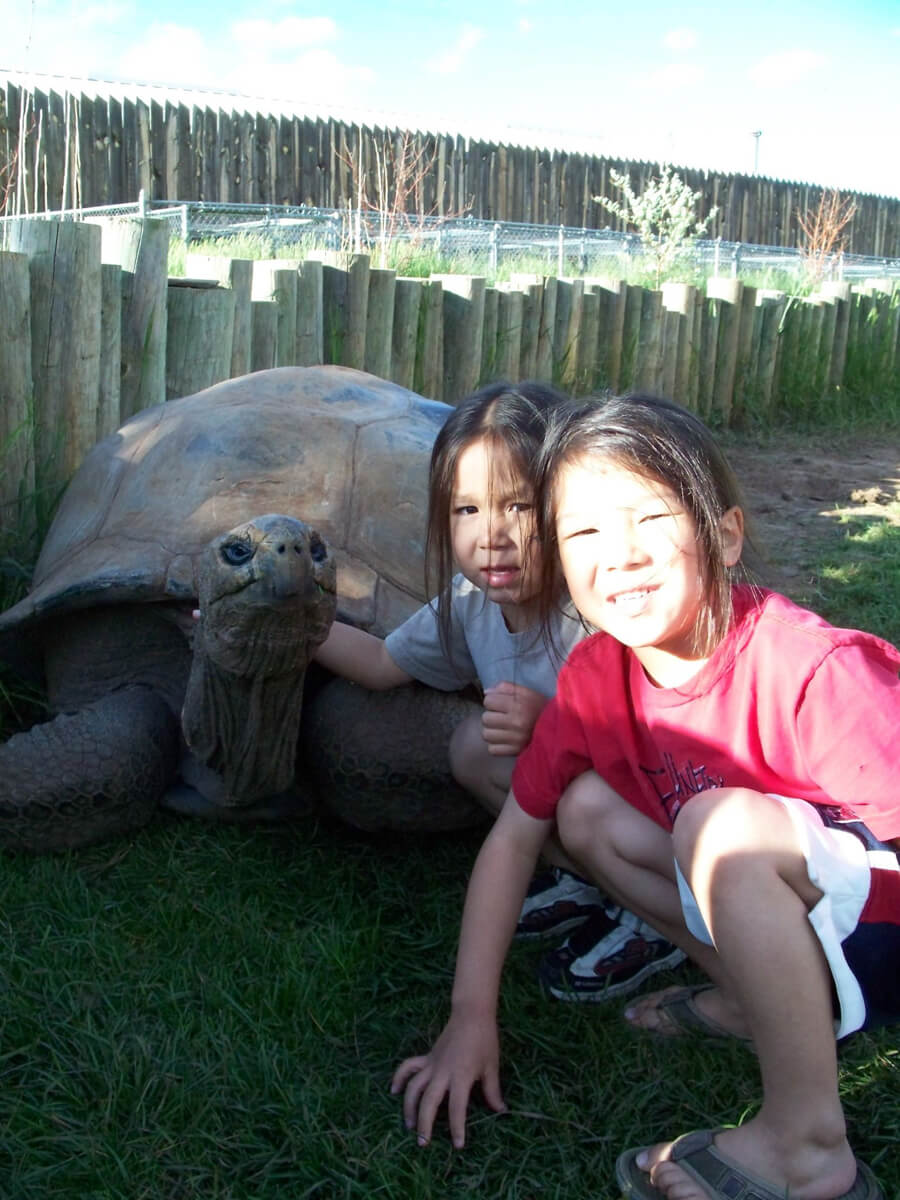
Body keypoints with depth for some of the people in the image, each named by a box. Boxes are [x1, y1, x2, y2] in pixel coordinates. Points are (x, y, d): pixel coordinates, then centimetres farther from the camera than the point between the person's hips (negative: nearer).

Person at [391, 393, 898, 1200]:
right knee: (587, 810, -2)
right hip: (779, 905, 7)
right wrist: (472, 1017, -4)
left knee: (720, 822, -32)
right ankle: (758, 1000, 4)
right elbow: (514, 836, -2)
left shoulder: (815, 672, -30)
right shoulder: (597, 676, -9)